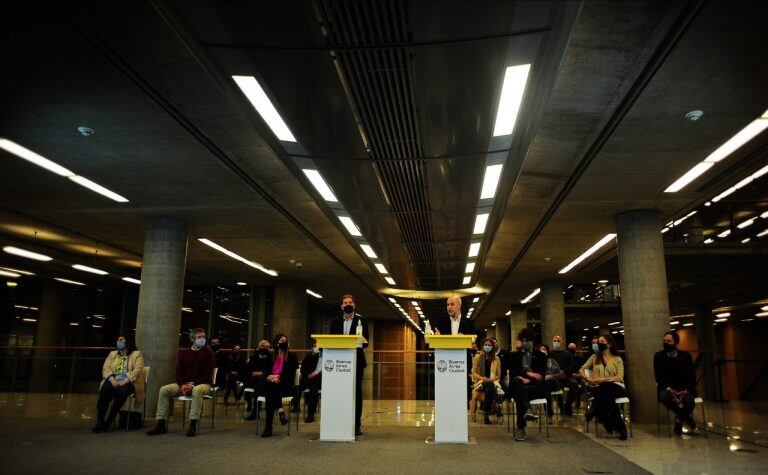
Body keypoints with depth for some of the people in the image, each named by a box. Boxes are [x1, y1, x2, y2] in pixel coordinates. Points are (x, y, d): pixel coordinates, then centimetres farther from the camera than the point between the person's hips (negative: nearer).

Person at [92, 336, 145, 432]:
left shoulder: (137, 355, 7)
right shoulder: (112, 354, 21)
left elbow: (137, 370, -6)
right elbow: (106, 368, 8)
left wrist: (124, 381, -20)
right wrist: (112, 380, -12)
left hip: (129, 382, -3)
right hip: (113, 381, 3)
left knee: (122, 391, -36)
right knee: (104, 390, -31)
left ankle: (109, 421, -30)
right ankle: (100, 421, -33)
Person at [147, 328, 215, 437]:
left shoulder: (208, 353, 0)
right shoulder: (183, 353, 13)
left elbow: (208, 375, -7)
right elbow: (178, 372, 9)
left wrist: (193, 385, -18)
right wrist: (182, 385, -11)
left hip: (202, 383, -4)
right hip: (184, 383, 5)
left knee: (197, 391, -39)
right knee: (164, 390, -18)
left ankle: (193, 425, -36)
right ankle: (161, 425, -14)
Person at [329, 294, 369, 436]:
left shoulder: (361, 321, 5)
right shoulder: (335, 322, 13)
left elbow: (365, 342, -1)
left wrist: (359, 345, -21)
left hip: (356, 361, -2)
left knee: (356, 392, 1)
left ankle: (356, 425, 6)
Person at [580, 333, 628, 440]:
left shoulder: (617, 359, 15)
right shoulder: (595, 357, 23)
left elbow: (620, 377, 1)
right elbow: (582, 369, 18)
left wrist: (604, 379, -13)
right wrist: (587, 378, -4)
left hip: (614, 387, -1)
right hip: (598, 388, 1)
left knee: (605, 387, -41)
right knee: (607, 395, -38)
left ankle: (593, 411, -28)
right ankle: (619, 426, -32)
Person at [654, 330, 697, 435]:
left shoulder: (686, 355, 3)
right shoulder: (658, 356, 2)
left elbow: (692, 376, 1)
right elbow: (658, 377, -3)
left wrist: (686, 390, -18)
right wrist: (668, 389, -22)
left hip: (684, 389, 0)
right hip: (667, 388, 0)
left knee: (690, 400, -33)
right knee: (664, 396, -35)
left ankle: (679, 420, 1)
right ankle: (687, 419, -11)